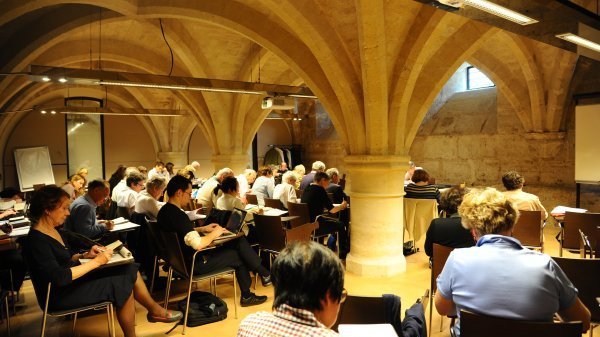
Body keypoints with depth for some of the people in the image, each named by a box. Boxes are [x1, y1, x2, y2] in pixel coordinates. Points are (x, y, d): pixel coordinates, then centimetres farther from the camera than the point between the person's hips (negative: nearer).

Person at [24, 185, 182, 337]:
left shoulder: (52, 230, 5)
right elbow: (60, 278, -32)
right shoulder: (37, 241, -24)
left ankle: (154, 310, 13)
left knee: (130, 270, -1)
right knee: (122, 284, -15)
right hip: (60, 295, -9)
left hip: (73, 280, 9)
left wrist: (85, 255, -3)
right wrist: (96, 262, -26)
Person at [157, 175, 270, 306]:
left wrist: (202, 229, 10)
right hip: (195, 263, -10)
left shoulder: (164, 211, 5)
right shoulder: (178, 215, -27)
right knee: (240, 254, 3)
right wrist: (213, 234, -14)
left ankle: (246, 295, 17)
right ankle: (265, 274, 29)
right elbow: (198, 244, -32)